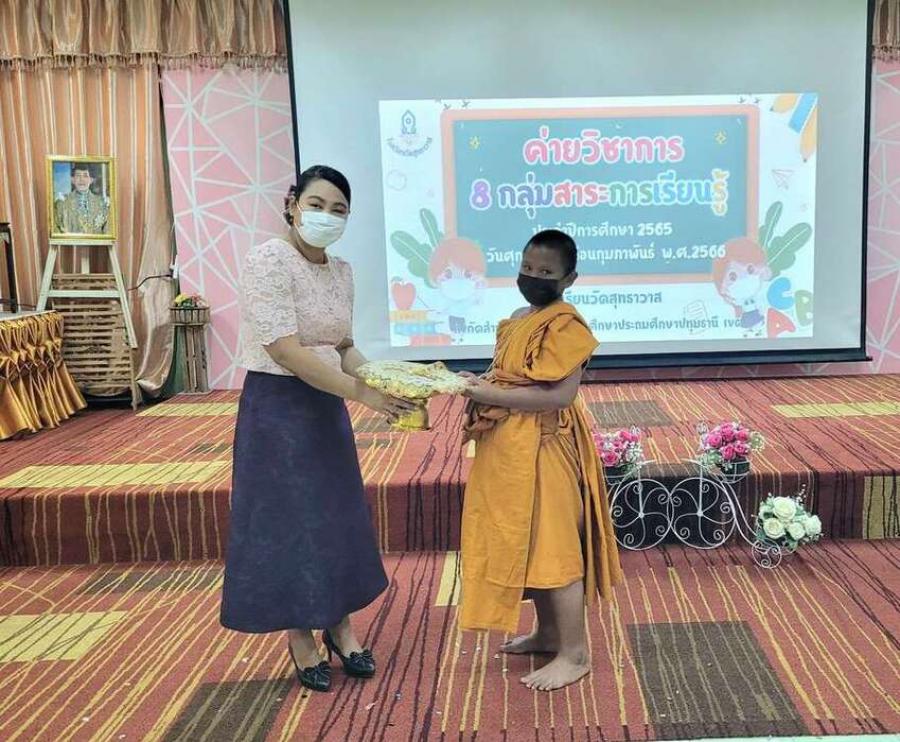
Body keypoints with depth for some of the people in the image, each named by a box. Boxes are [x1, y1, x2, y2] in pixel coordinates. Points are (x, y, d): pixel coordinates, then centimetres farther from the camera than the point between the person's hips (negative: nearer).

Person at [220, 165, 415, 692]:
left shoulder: (341, 271, 6)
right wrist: (362, 394, -25)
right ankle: (301, 640, 24)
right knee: (289, 520, 5)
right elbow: (285, 351, -24)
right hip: (278, 408, -7)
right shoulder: (269, 260, -17)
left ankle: (341, 629, 32)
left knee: (338, 516, 14)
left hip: (327, 407, 7)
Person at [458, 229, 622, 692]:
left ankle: (574, 654, 13)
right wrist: (481, 387, 4)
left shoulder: (565, 325, -16)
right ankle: (548, 633, 34)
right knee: (526, 545, 17)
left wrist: (492, 396, -22)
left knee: (554, 547, -1)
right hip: (511, 451, 10)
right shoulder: (517, 320, 14)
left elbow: (559, 395, -24)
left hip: (543, 450, -10)